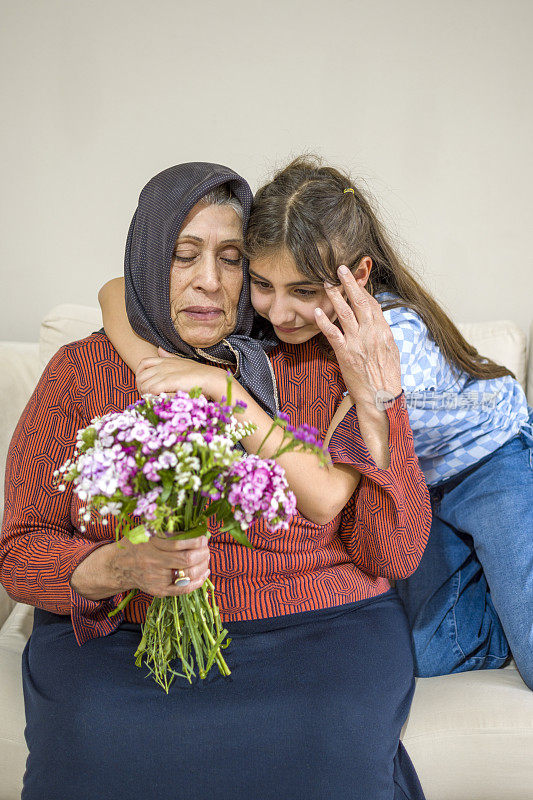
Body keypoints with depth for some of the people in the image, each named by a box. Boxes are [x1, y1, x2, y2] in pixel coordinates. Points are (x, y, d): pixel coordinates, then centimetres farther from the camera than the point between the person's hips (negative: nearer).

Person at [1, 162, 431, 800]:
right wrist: (119, 568, -19)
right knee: (100, 747, -30)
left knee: (327, 748, -30)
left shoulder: (315, 370, 4)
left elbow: (396, 556, -1)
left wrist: (374, 407, -13)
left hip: (312, 631, 0)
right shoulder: (83, 371, 5)